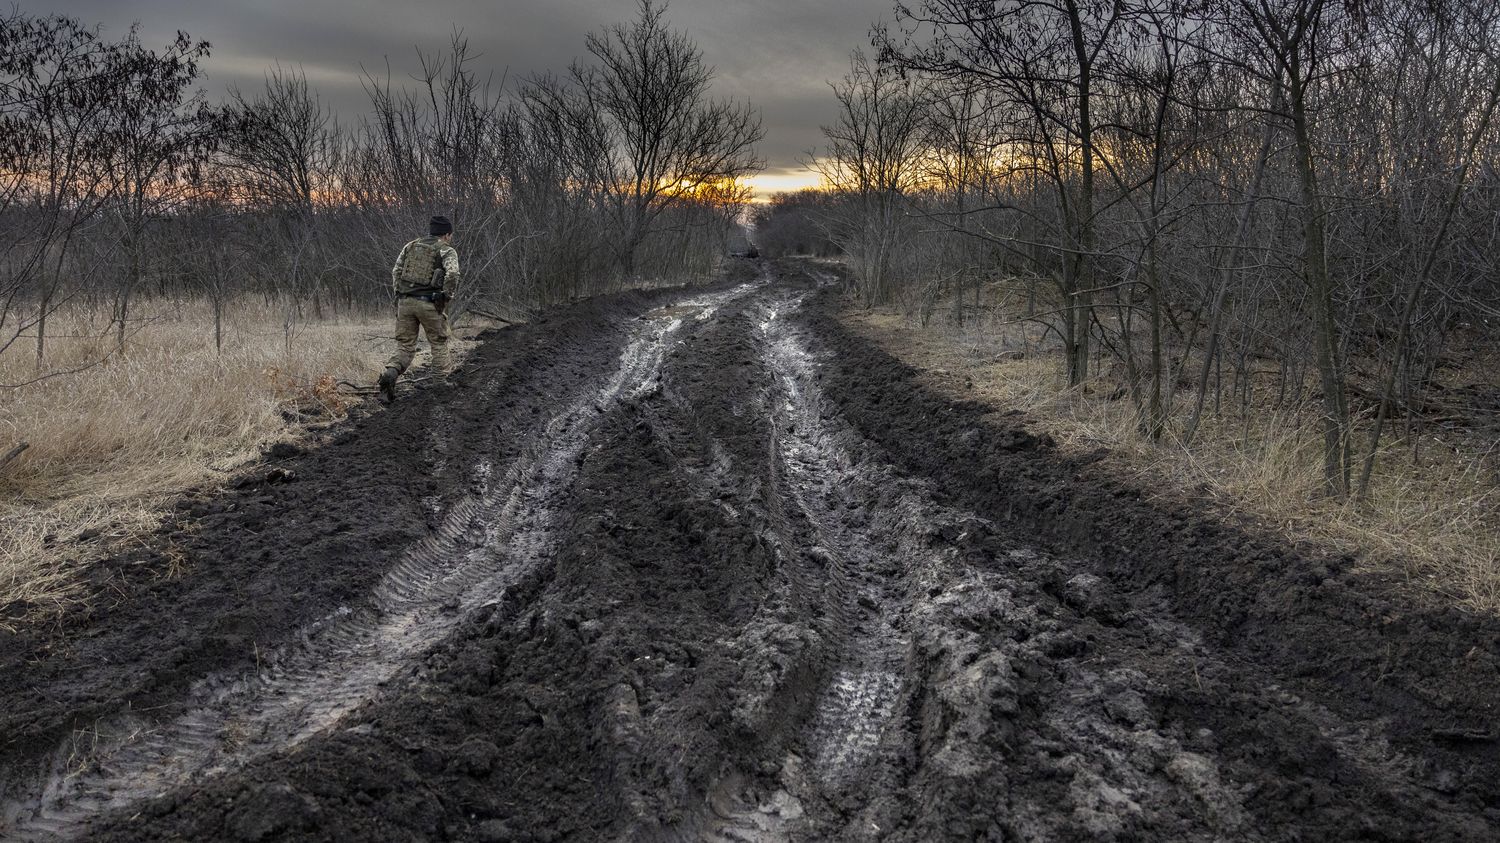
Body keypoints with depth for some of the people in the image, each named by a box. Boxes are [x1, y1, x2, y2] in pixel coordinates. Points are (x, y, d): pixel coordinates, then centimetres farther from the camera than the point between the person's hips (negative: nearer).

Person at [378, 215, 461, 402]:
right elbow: (452, 274, -17)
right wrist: (446, 296, -6)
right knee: (439, 344, 14)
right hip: (430, 303, -4)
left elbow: (396, 271, 10)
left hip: (405, 301, 4)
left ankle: (390, 374, -18)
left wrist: (400, 296, 13)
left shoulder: (410, 246, 15)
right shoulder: (447, 250, 1)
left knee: (405, 347, 8)